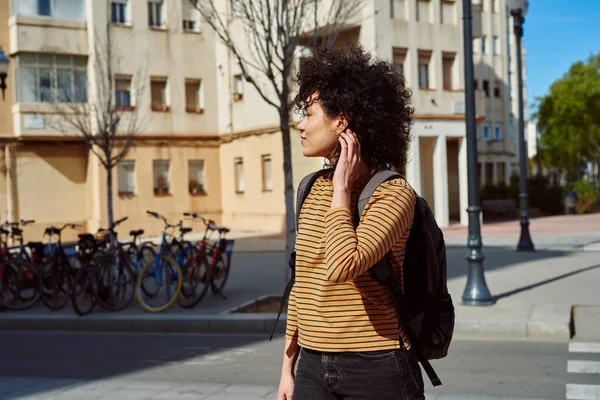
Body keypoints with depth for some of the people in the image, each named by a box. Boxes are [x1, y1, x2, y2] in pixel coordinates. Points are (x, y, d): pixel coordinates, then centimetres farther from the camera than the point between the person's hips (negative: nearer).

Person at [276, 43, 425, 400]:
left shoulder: (393, 194, -13)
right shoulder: (314, 189, 6)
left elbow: (342, 267, -30)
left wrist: (342, 189, -18)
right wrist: (289, 365, 15)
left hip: (376, 370, -6)